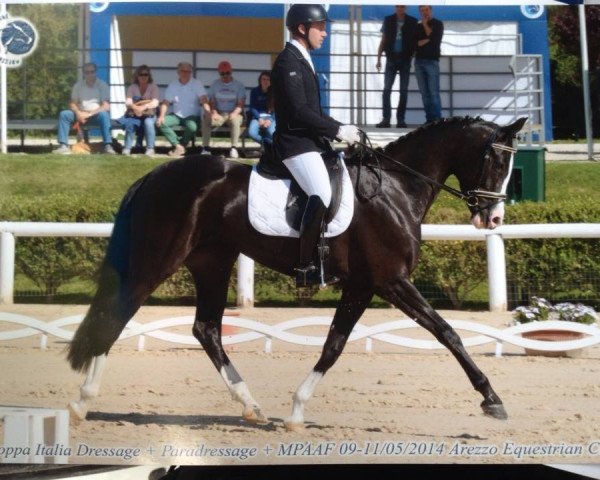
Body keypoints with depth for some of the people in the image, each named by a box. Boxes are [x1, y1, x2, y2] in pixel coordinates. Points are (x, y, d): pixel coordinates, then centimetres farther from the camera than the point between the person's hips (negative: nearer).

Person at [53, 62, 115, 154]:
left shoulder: (102, 85, -4)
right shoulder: (78, 85, 7)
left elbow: (106, 106, -13)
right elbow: (73, 104, 6)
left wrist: (90, 114, -24)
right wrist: (78, 113, -18)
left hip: (96, 115, -3)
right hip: (81, 115, 3)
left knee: (104, 115, -37)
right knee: (63, 114, -20)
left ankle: (108, 146, -40)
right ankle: (63, 146, -28)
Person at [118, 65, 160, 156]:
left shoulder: (153, 87, 5)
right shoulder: (132, 87, 10)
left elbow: (155, 103, -10)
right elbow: (128, 102, -4)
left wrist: (143, 107, -30)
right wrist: (135, 107, -28)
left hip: (149, 115, -1)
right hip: (134, 115, 1)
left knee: (148, 122, -36)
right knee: (129, 124, -33)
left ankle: (150, 148, -29)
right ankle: (127, 148, -29)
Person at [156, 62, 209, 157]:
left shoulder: (196, 84, -1)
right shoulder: (173, 85, 7)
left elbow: (204, 99, -14)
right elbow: (166, 102, 3)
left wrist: (207, 111, -33)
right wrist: (161, 116, -14)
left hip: (192, 116, -3)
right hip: (176, 116, 3)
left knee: (192, 127, -37)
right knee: (161, 123, -24)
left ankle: (181, 145, -7)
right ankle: (177, 145, -19)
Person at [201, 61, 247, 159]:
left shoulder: (239, 85, 5)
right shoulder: (215, 84, 13)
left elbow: (241, 104, -2)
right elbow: (211, 102, 8)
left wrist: (234, 113, -21)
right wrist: (214, 113, -13)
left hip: (234, 113, -2)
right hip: (219, 113, 2)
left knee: (235, 120, -38)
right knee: (205, 118, -27)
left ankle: (234, 148, -39)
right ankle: (206, 147, -26)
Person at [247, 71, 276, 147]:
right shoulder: (255, 91, 5)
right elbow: (252, 108, 4)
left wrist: (270, 120, -15)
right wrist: (259, 119, -11)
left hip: (271, 117, -1)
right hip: (257, 116, 1)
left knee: (271, 133, -34)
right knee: (252, 133, -29)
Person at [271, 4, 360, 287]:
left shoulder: (301, 61, 17)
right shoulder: (288, 62, -14)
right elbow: (299, 111, -21)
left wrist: (337, 131, 9)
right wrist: (338, 130, -18)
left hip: (311, 141, 11)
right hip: (296, 143, -11)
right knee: (322, 196, -24)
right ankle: (305, 269, -22)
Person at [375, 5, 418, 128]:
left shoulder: (412, 22, 1)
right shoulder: (388, 20, 4)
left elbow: (416, 42, 5)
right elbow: (383, 41, 8)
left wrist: (412, 57, -5)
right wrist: (378, 59, 3)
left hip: (405, 59, 0)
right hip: (391, 59, 0)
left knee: (404, 91, 1)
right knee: (387, 89, -7)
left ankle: (400, 119, 5)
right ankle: (386, 119, -7)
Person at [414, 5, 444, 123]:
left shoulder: (438, 24, 5)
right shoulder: (418, 26, 17)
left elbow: (434, 39, -10)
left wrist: (425, 24, -1)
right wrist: (426, 40, -7)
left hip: (432, 61, -4)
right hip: (419, 61, 5)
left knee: (434, 92, -11)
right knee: (424, 93, 1)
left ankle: (437, 120, -13)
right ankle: (429, 119, 1)